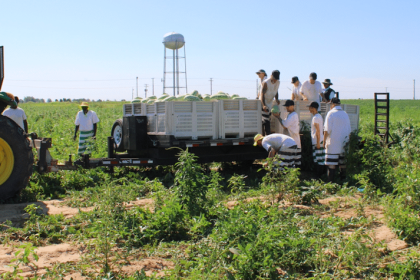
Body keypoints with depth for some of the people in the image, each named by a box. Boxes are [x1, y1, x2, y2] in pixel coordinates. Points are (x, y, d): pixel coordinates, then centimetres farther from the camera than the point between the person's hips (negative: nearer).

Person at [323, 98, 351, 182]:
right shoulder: (345, 114, 12)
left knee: (331, 164, -7)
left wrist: (324, 141, -6)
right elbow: (349, 130, 17)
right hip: (343, 144, 6)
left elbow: (327, 129, -11)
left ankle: (331, 181, -10)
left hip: (333, 144, -6)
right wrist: (347, 141, 25)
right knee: (343, 163, 10)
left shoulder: (331, 113, -7)